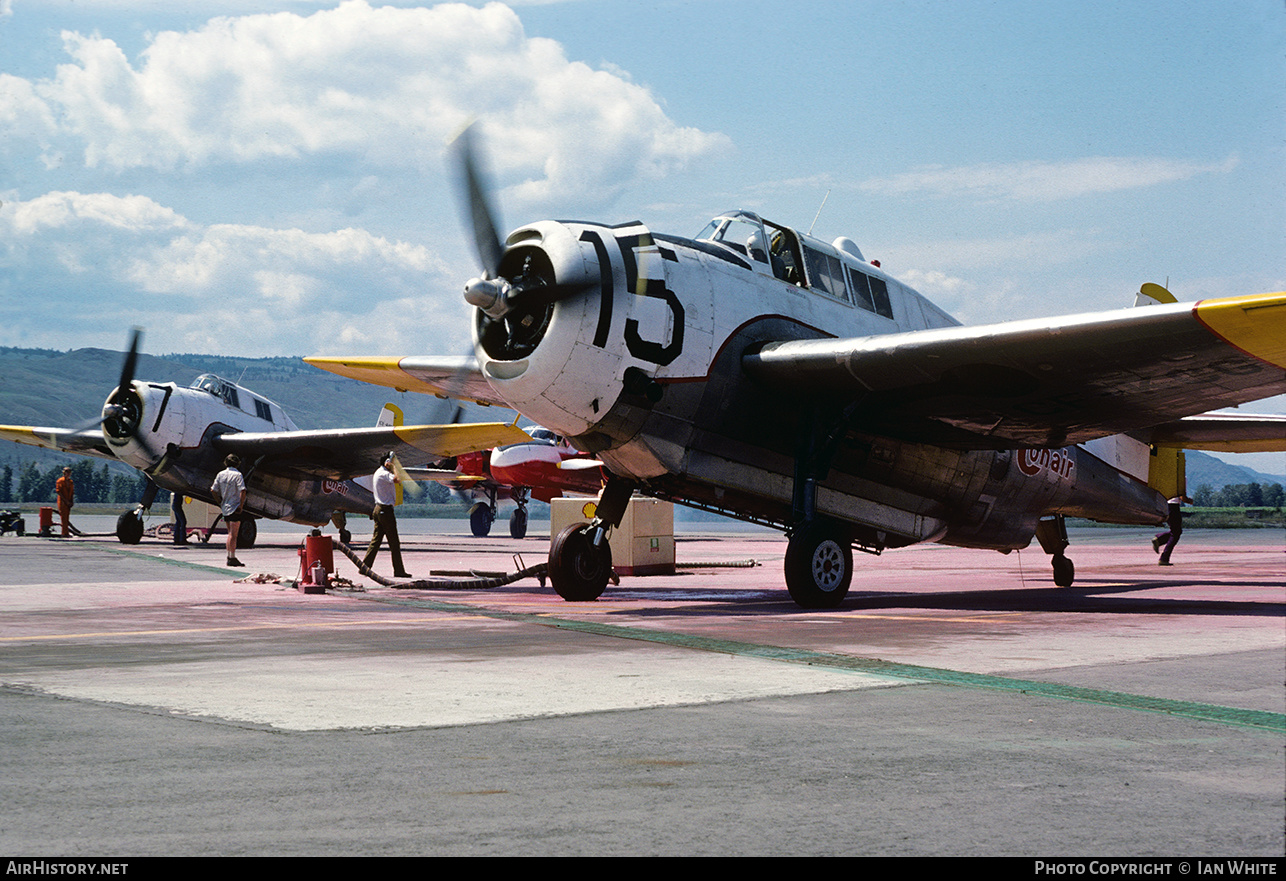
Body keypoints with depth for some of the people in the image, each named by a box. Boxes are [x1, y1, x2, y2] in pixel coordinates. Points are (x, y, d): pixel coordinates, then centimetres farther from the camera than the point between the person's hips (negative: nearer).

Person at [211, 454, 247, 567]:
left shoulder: (220, 474, 7)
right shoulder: (237, 475, -11)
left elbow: (213, 490, 10)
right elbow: (242, 491, -20)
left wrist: (220, 502, 17)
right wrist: (241, 506, -13)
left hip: (225, 507, 6)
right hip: (235, 507, -6)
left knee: (231, 533, 16)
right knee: (233, 534, -6)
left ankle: (230, 556, 20)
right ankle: (232, 558, -7)